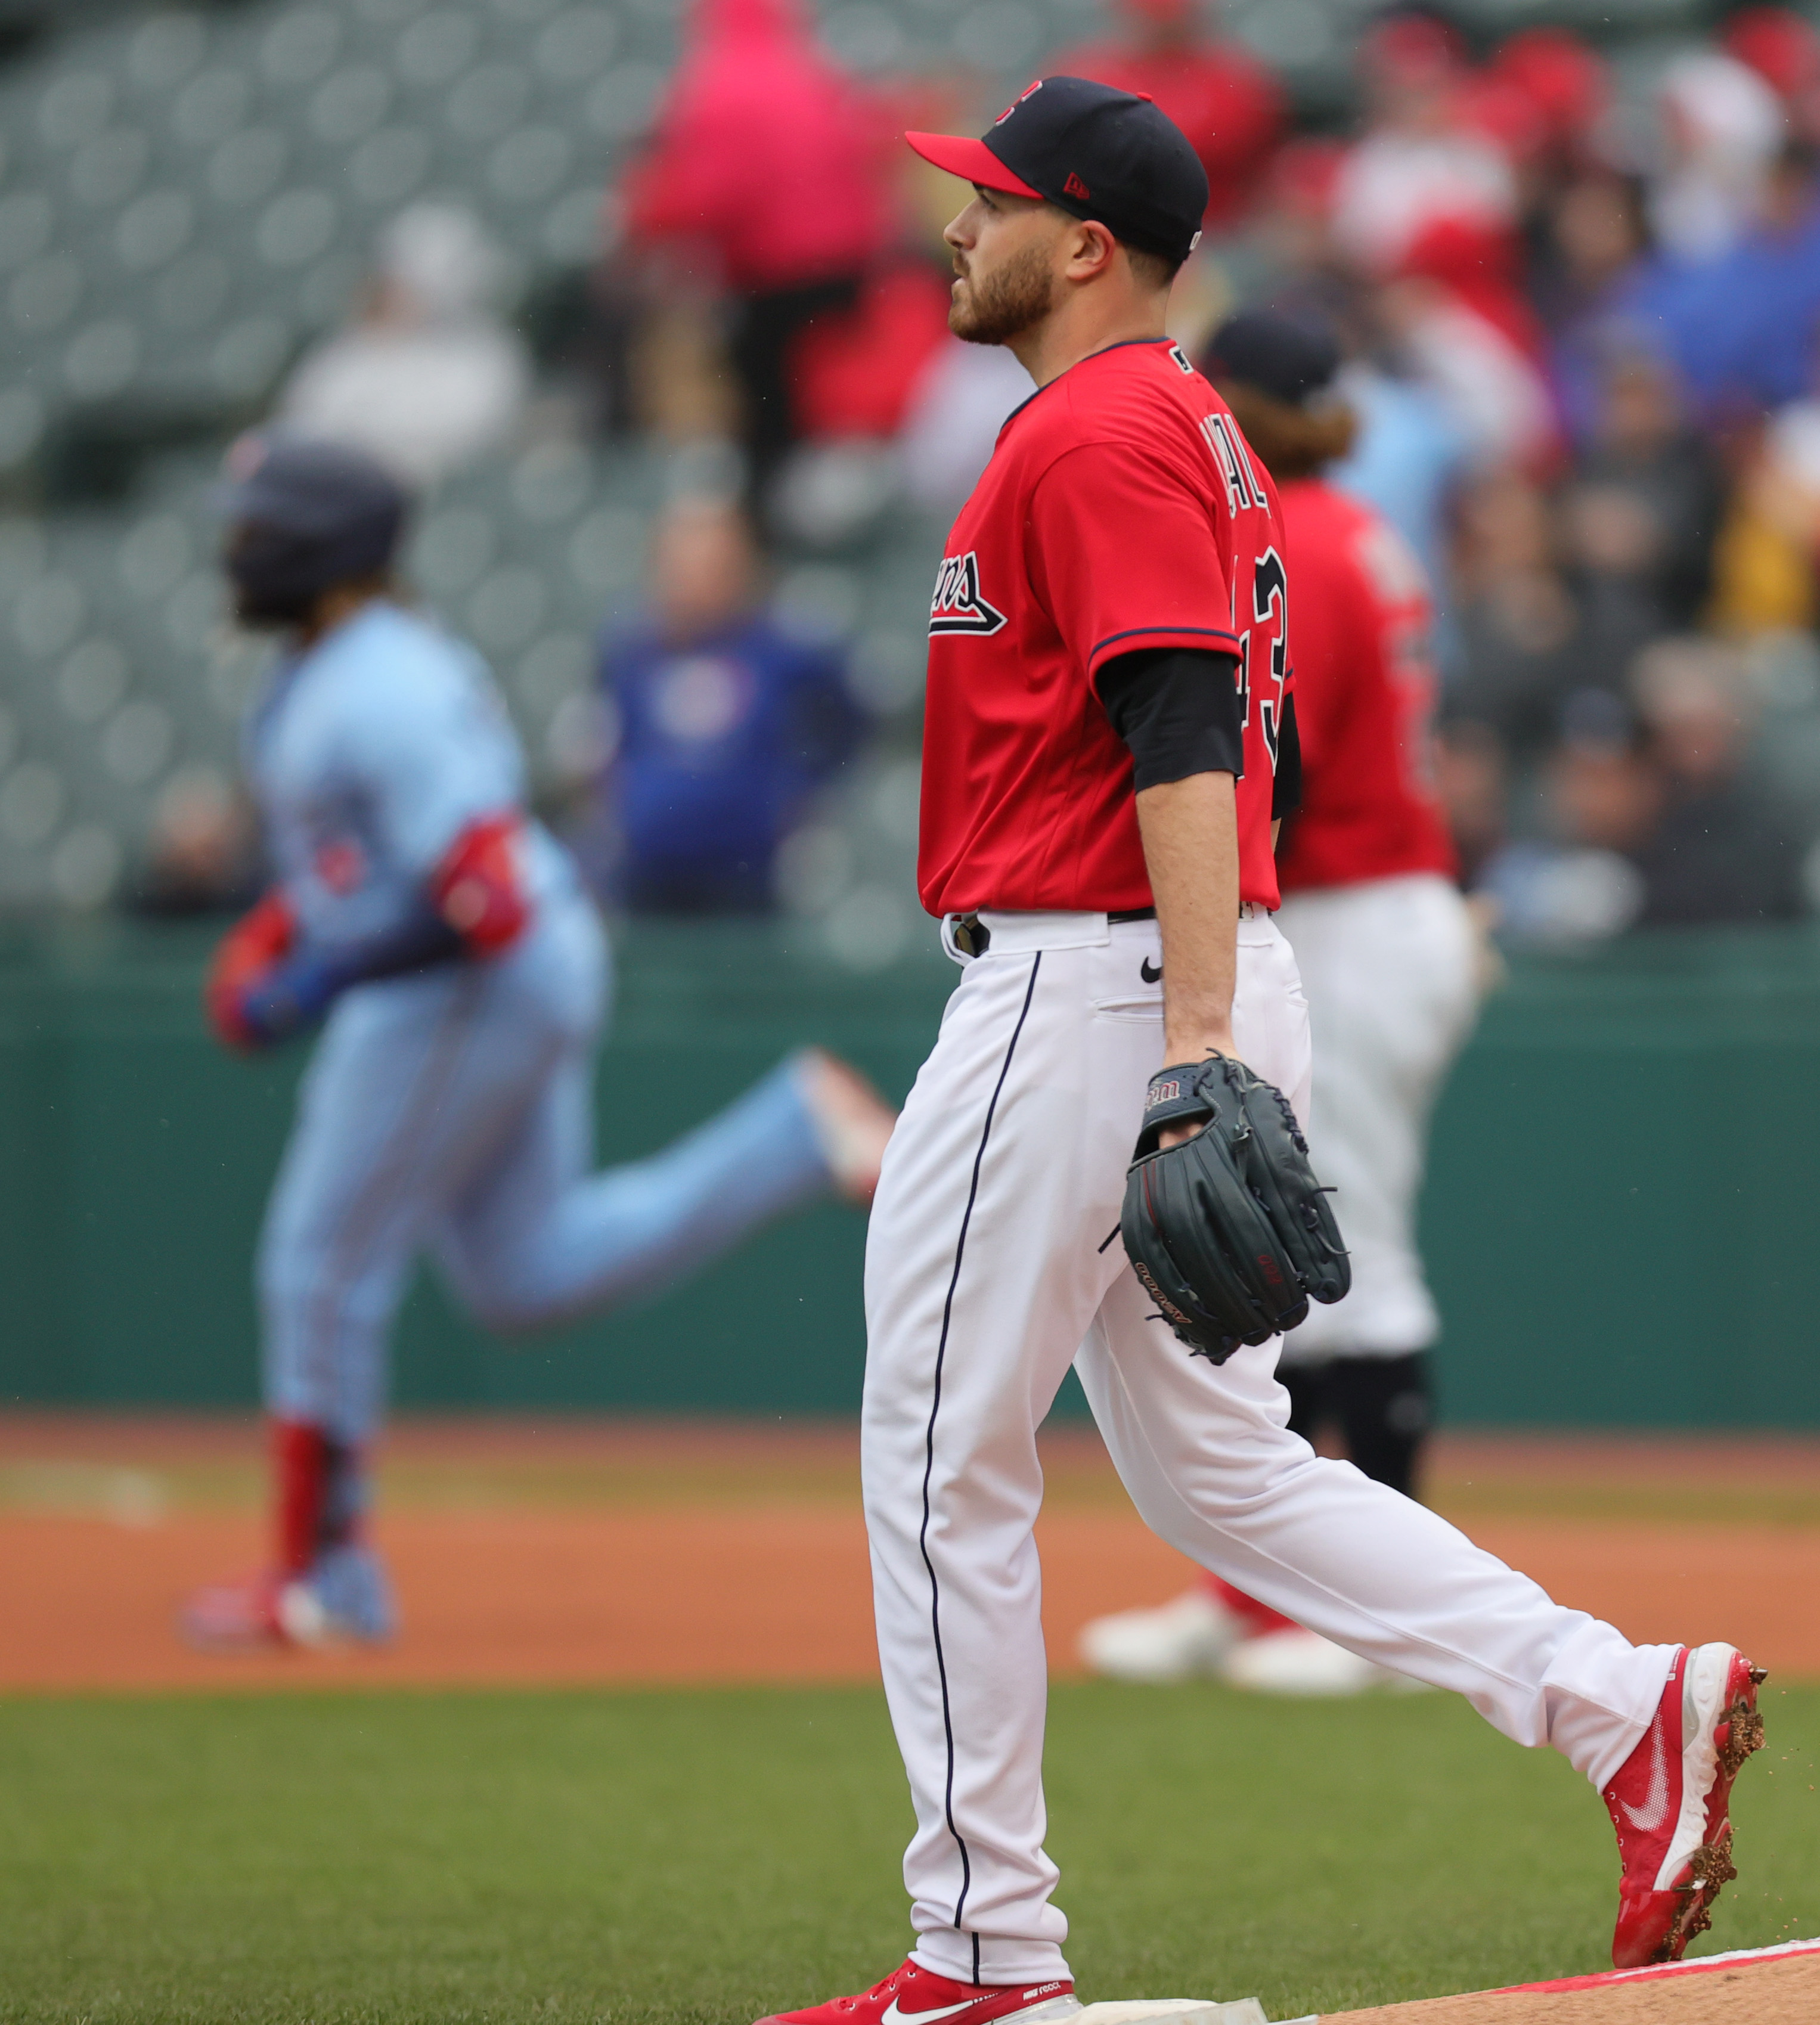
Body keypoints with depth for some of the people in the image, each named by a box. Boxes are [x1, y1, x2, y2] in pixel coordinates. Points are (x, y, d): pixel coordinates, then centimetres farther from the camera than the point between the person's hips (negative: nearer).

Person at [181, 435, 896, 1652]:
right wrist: (269, 938, 12)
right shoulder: (321, 674, 11)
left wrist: (322, 979, -23)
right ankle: (803, 1136, 9)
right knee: (528, 1274, 15)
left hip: (466, 993, -10)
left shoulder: (381, 694, -22)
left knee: (326, 1265, 0)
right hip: (526, 984, 10)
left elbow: (482, 890, -27)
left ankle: (323, 1579, 9)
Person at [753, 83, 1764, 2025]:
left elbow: (1183, 735, -23)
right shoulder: (1190, 427, 19)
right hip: (1176, 1004, 10)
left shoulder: (1096, 434, -13)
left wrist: (1194, 1041, -30)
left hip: (1085, 984, -10)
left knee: (941, 1460, -2)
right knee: (1214, 1467, 13)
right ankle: (1623, 1702, 2)